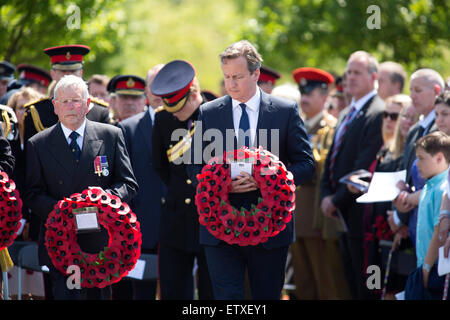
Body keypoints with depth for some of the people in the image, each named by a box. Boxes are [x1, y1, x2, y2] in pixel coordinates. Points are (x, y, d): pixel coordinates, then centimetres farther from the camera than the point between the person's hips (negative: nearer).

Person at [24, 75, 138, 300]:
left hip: (101, 241, 1)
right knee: (65, 295, -13)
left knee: (99, 295, 7)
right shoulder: (38, 144, 6)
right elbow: (32, 196, 3)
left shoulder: (111, 136, 7)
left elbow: (129, 185, 7)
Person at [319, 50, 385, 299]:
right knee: (351, 286, 11)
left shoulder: (377, 113, -12)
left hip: (360, 214, -9)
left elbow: (366, 166, -18)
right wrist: (326, 195, 1)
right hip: (342, 215, 9)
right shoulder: (346, 114, 18)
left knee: (366, 288, -5)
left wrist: (337, 200, -14)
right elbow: (331, 160, 18)